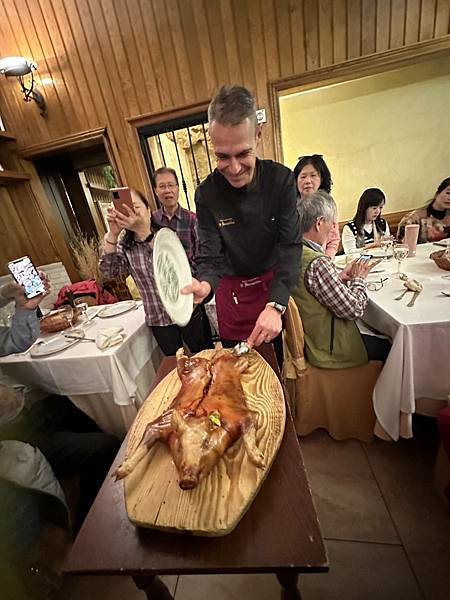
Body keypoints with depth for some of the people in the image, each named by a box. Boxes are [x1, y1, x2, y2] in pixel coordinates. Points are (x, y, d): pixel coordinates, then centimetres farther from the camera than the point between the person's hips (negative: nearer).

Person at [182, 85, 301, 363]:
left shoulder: (282, 179, -15)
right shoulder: (206, 193, -14)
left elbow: (291, 246, -19)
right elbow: (211, 254, -14)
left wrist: (275, 305, -33)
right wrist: (204, 284, -38)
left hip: (277, 286, 1)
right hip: (232, 292, 0)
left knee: (285, 363, 18)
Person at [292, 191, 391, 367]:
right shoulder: (318, 263, -30)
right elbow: (354, 309, -21)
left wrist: (340, 276, 4)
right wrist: (359, 278, -4)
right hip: (327, 349, -8)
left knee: (376, 336, 26)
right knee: (389, 347, 14)